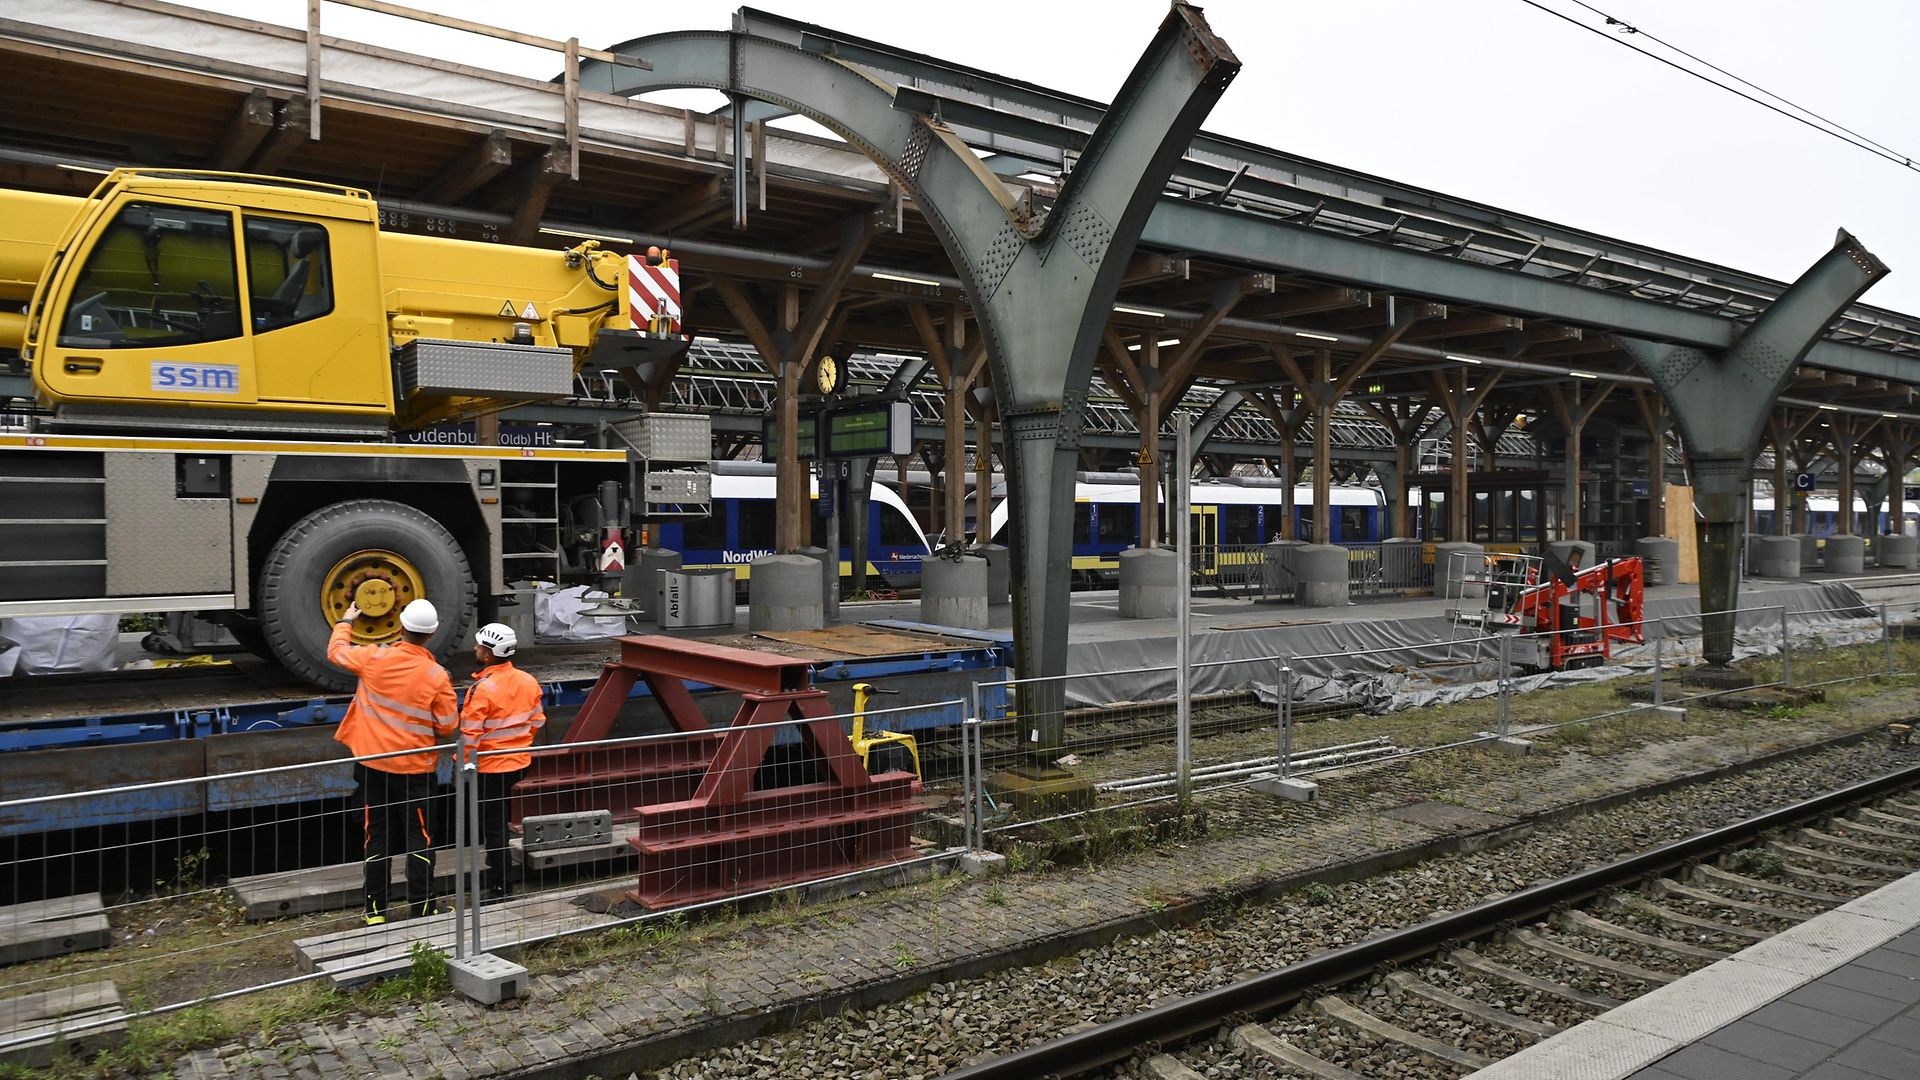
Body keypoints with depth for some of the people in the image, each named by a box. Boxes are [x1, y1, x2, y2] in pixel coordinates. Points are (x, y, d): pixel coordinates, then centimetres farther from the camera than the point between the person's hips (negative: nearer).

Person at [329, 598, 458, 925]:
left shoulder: (374, 658, -10)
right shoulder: (438, 676, -14)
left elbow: (336, 650, 10)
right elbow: (447, 727, -7)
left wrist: (345, 621, 29)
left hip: (372, 765, 2)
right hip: (415, 768, -2)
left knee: (376, 836, 11)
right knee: (418, 837, 8)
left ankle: (376, 910, 18)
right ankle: (421, 907, 11)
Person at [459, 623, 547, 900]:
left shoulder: (483, 689, -22)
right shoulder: (528, 681, -1)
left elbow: (470, 734, -19)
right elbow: (537, 720, 9)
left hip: (490, 767, -7)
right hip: (520, 763, 7)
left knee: (493, 825, 3)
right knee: (501, 819, 22)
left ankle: (498, 886, 11)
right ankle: (497, 870, 35)